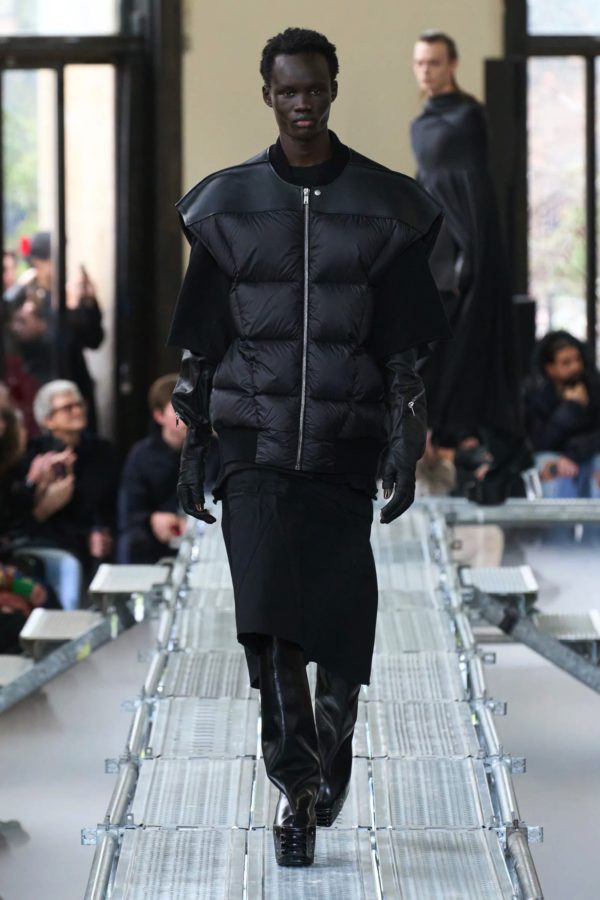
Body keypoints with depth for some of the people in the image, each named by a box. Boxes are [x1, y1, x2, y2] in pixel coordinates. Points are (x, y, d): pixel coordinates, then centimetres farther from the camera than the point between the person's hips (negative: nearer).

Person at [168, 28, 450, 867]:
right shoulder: (229, 206, 5)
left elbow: (403, 347, 2)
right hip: (256, 441, 0)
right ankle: (299, 787, -12)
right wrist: (191, 447, 6)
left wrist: (406, 449, -5)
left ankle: (331, 750, 28)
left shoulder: (383, 206, 2)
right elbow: (201, 342, 9)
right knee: (267, 613, -12)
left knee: (339, 614, 2)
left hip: (344, 444, 0)